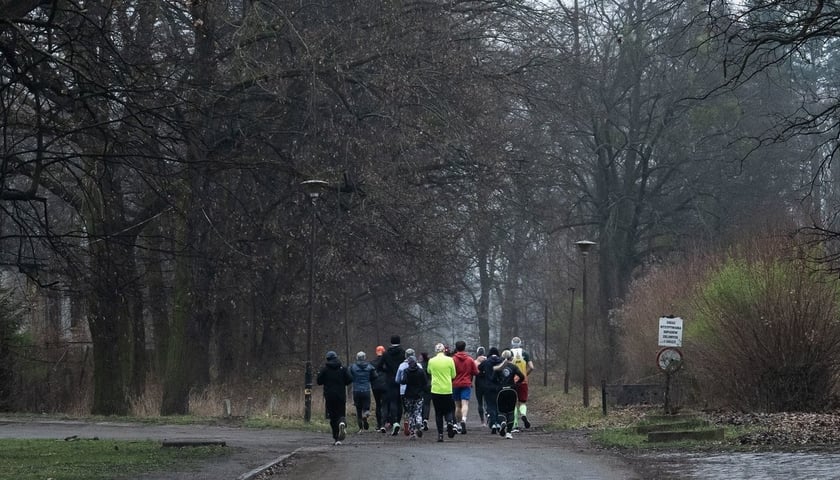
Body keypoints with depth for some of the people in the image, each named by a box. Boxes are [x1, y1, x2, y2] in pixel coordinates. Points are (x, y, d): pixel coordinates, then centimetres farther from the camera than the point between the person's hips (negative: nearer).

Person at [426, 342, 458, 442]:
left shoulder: (431, 361, -2)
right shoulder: (450, 360, -4)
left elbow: (429, 372, 16)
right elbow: (453, 375, 4)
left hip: (435, 390, 0)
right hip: (447, 389, 0)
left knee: (438, 412, 7)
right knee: (448, 410, 12)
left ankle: (440, 434, 2)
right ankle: (450, 422, -19)